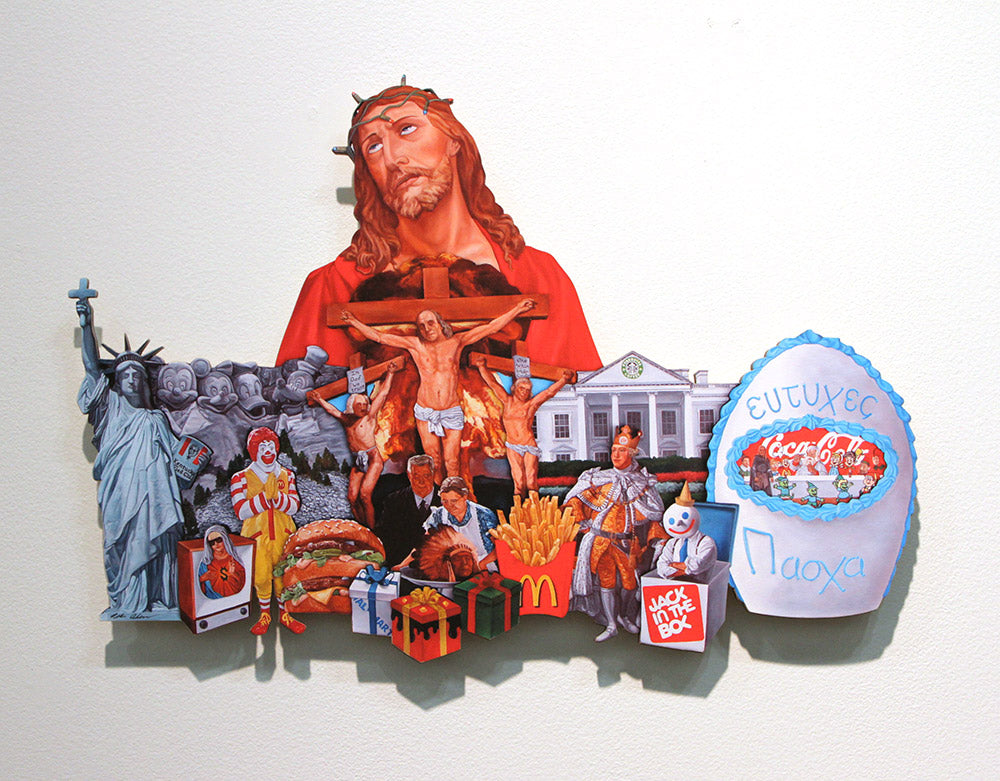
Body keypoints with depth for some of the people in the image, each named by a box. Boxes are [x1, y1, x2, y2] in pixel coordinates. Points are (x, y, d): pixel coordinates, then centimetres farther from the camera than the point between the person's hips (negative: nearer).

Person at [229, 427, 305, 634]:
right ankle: (264, 615, 21)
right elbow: (241, 511, -12)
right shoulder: (241, 478, 0)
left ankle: (284, 614, 22)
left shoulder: (286, 475, 9)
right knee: (261, 577, 0)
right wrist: (265, 496, -20)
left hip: (283, 535, 2)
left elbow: (294, 507, -1)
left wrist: (276, 495, -18)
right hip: (257, 536, -2)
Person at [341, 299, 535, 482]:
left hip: (452, 411, -1)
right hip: (425, 412, 1)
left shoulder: (456, 342, 4)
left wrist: (517, 309, -1)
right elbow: (380, 337, 7)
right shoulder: (415, 345, 5)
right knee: (433, 460, 7)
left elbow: (490, 327, 2)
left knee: (452, 462, -4)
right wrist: (355, 322, 4)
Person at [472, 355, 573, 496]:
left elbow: (550, 392, -2)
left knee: (531, 480, -6)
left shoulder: (532, 404, 3)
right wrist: (482, 367, 4)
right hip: (513, 448, 1)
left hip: (529, 446, -1)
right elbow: (493, 384, 8)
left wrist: (564, 379, -12)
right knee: (518, 480, -4)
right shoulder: (507, 401, 7)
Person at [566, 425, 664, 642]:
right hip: (601, 540, 0)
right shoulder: (599, 478, 2)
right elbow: (575, 498, 9)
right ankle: (611, 625, 11)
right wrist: (585, 523, 4)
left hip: (628, 541, 0)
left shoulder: (643, 481, 1)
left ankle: (624, 616, 32)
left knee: (629, 581, 6)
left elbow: (657, 511, -6)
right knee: (605, 580, 1)